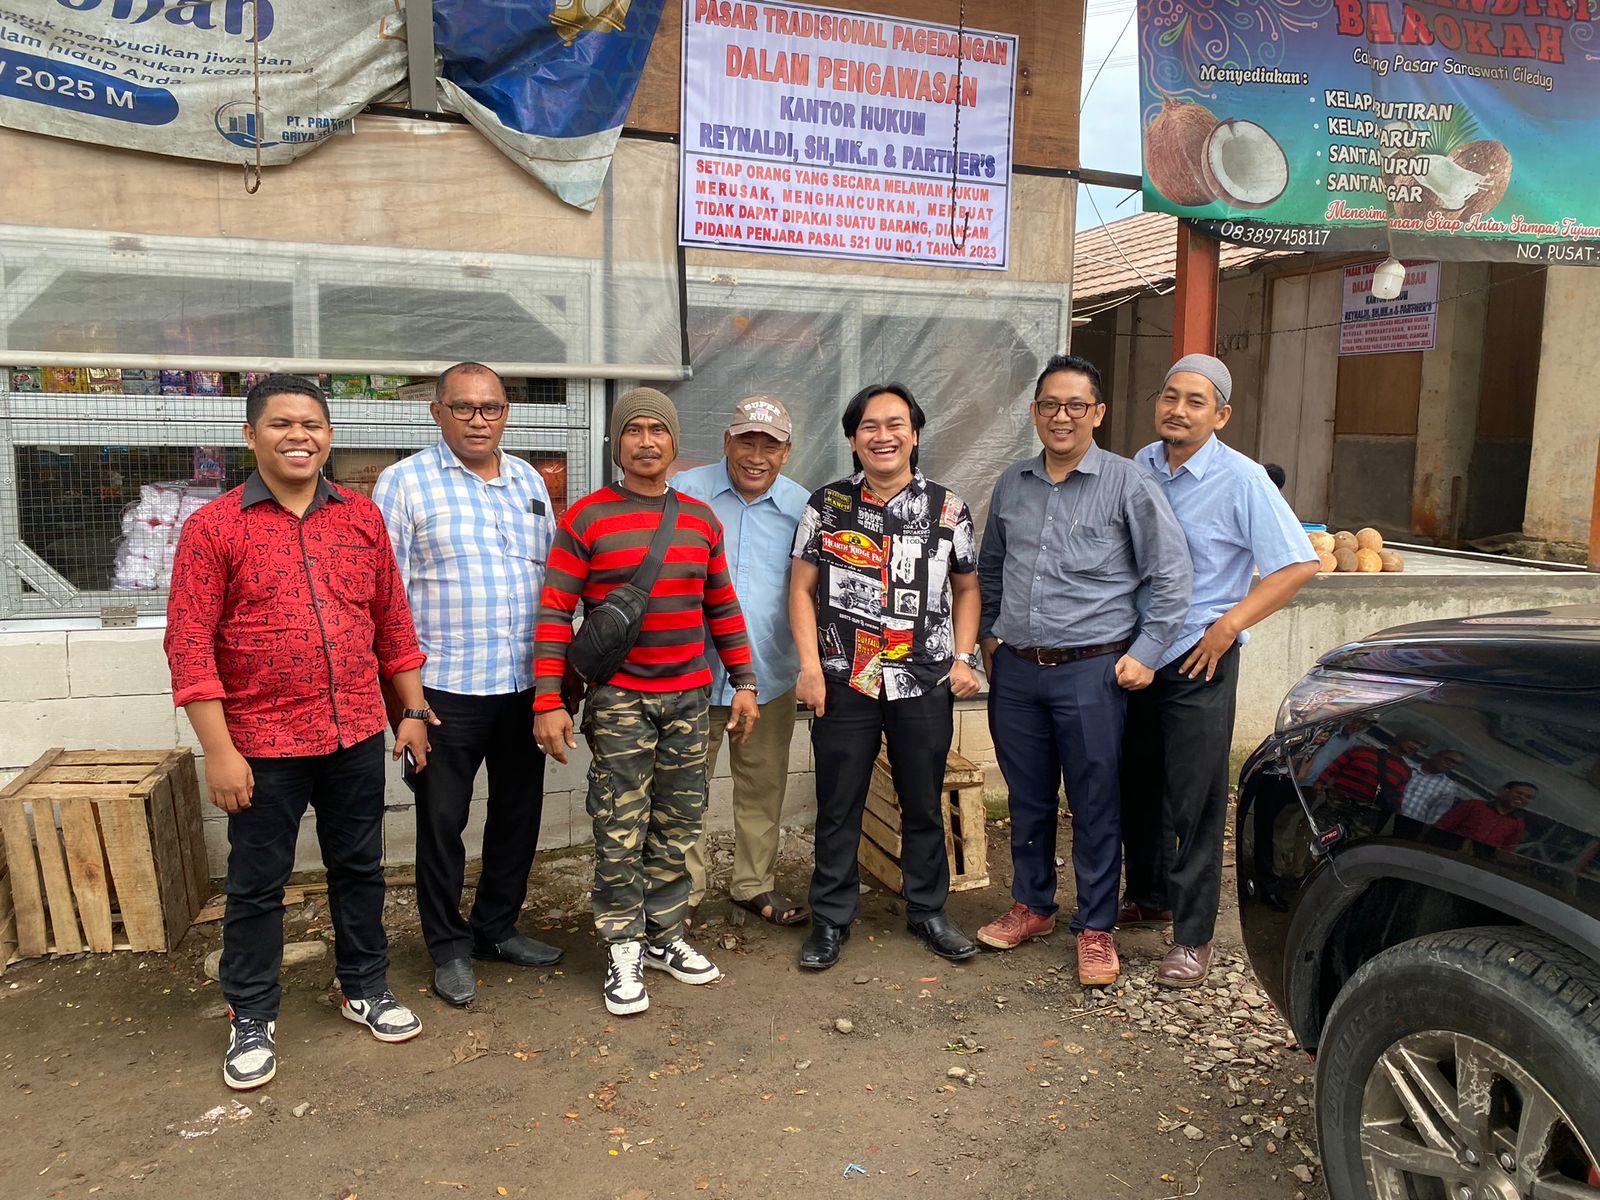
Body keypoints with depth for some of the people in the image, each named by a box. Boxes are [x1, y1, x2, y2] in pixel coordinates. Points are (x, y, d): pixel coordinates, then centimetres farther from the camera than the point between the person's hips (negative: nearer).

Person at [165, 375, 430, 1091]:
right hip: (263, 743, -3)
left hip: (357, 736, 3)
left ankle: (365, 987, 35)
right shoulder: (214, 528, -7)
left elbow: (393, 620, 9)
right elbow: (189, 643, -9)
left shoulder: (362, 517, 4)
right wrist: (219, 750, -13)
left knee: (360, 868, 16)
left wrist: (412, 710, 7)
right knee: (257, 884, 10)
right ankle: (251, 1018, 29)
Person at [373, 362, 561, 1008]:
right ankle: (449, 948, 24)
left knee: (518, 812, 15)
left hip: (527, 686, 5)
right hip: (446, 689, -5)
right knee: (442, 821, 7)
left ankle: (498, 927, 33)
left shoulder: (529, 481, 11)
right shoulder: (405, 483, -5)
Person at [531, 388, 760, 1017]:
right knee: (620, 834, 0)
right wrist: (548, 702, -11)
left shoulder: (701, 518, 9)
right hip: (618, 698, -4)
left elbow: (722, 606, 15)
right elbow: (555, 612, -6)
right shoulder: (585, 518, -4)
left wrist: (744, 682, 11)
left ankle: (665, 936, 26)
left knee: (676, 827, 11)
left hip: (689, 696, 4)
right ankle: (624, 950, 14)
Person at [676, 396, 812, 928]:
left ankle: (755, 884, 33)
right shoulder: (685, 491, -4)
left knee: (763, 789, 14)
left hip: (770, 676, 2)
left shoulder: (802, 507, 1)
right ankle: (683, 892, 23)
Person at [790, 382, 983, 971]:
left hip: (925, 684, 1)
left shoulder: (948, 509, 3)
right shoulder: (827, 505, 1)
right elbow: (802, 588, 2)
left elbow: (965, 589, 11)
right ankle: (831, 917, 23)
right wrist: (810, 666, -7)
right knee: (838, 805, 8)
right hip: (844, 680, -1)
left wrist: (964, 657, -1)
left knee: (924, 803, 13)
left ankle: (928, 910, 31)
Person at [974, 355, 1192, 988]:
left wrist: (1146, 652, -7)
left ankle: (1095, 928, 19)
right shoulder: (1012, 484, 9)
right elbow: (989, 568, 22)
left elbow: (1170, 575, -4)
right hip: (1015, 670, 4)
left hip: (1092, 672, -4)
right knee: (1027, 798, 15)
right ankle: (1031, 905, 32)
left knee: (1095, 805, 4)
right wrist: (988, 633, 15)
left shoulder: (1127, 484, -5)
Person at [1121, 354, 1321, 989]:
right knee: (1137, 788, 16)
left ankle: (1193, 938, 12)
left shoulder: (1241, 479, -10)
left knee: (1193, 803, 0)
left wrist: (1228, 624, -16)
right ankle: (1147, 896, 36)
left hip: (1198, 663, -5)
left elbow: (1300, 564, -12)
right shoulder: (1141, 466, 5)